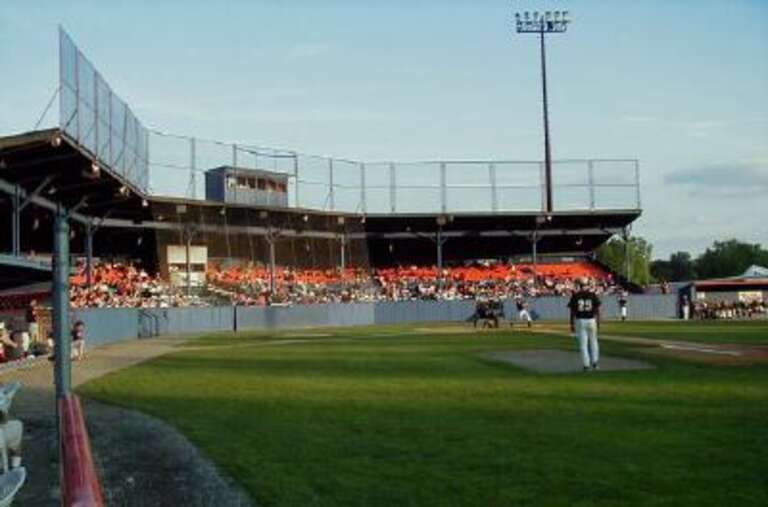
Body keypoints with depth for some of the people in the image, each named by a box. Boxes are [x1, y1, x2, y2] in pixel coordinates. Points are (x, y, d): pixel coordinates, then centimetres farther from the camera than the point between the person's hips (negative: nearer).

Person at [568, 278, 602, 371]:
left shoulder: (575, 295, -2)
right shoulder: (592, 294, -1)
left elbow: (572, 311, -3)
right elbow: (597, 310, -1)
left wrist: (572, 324, 3)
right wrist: (598, 322, 7)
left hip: (580, 321, 0)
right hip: (591, 321, 0)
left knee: (583, 343, 3)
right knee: (593, 342, 16)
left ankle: (586, 365, 1)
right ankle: (595, 363, 14)